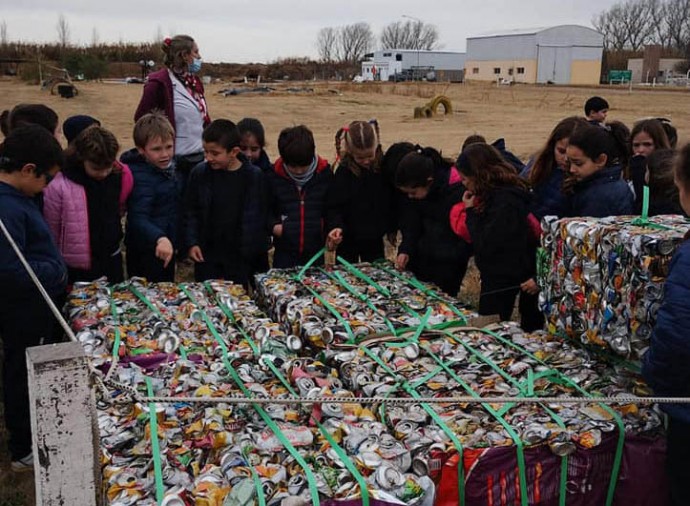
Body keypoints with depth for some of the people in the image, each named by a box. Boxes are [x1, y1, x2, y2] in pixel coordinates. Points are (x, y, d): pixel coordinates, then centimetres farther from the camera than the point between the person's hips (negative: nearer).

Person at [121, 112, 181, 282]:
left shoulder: (164, 167, 3)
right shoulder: (142, 178, -26)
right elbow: (138, 218, -37)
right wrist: (159, 238, -54)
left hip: (166, 246, 9)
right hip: (148, 253, -9)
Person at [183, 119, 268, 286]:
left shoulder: (254, 176, -9)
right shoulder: (199, 173, -4)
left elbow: (257, 216, -3)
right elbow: (190, 212, 4)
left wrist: (253, 250, -5)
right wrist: (191, 243, -5)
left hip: (240, 255, -1)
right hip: (206, 253, 1)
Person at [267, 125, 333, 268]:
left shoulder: (325, 173, -4)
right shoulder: (274, 176, -5)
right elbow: (267, 209, 8)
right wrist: (274, 225, -10)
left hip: (317, 251, 0)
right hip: (285, 253, 0)